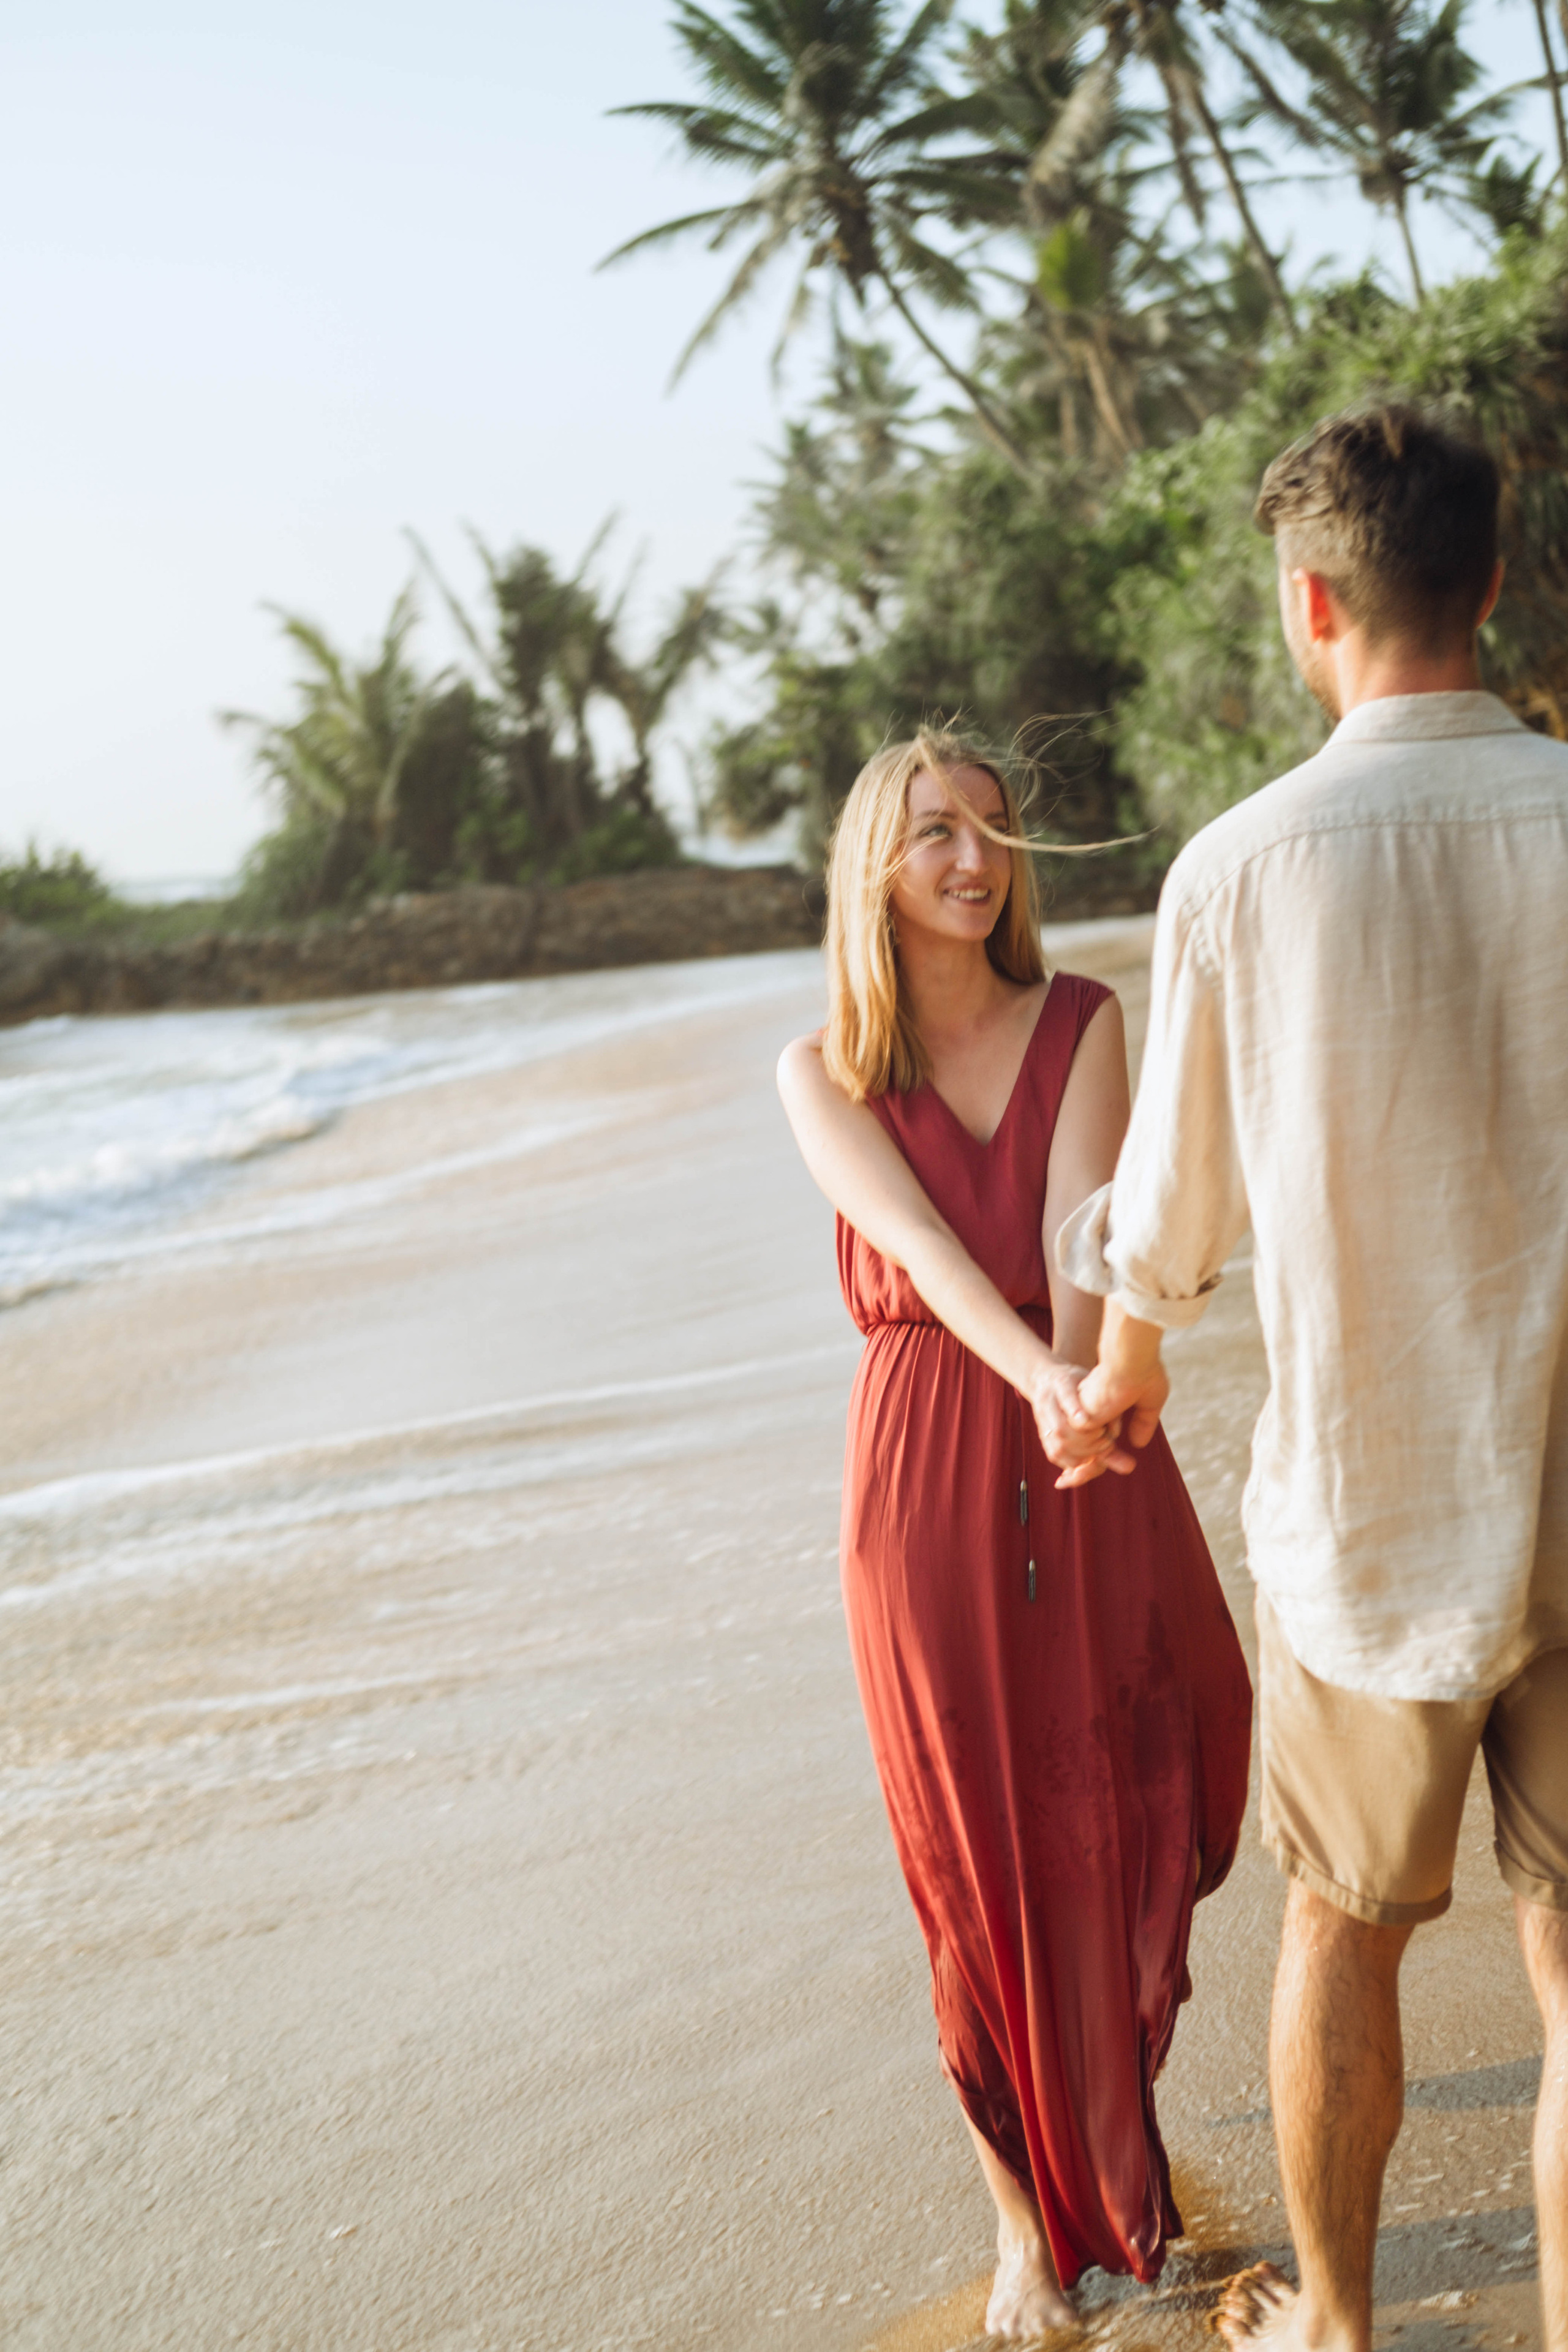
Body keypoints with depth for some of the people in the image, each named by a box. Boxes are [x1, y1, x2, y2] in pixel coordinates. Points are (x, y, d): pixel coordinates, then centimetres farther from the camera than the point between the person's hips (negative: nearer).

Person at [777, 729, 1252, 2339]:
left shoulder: (1082, 1024, 1)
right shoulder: (823, 1075, 0)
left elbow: (1081, 1220, -15)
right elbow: (919, 1241, -17)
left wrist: (1082, 1392, -34)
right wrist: (1039, 1379, -36)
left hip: (1096, 1473, 1)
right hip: (928, 1481, -1)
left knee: (1128, 1831, 8)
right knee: (981, 1863, 5)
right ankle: (1027, 2216, 24)